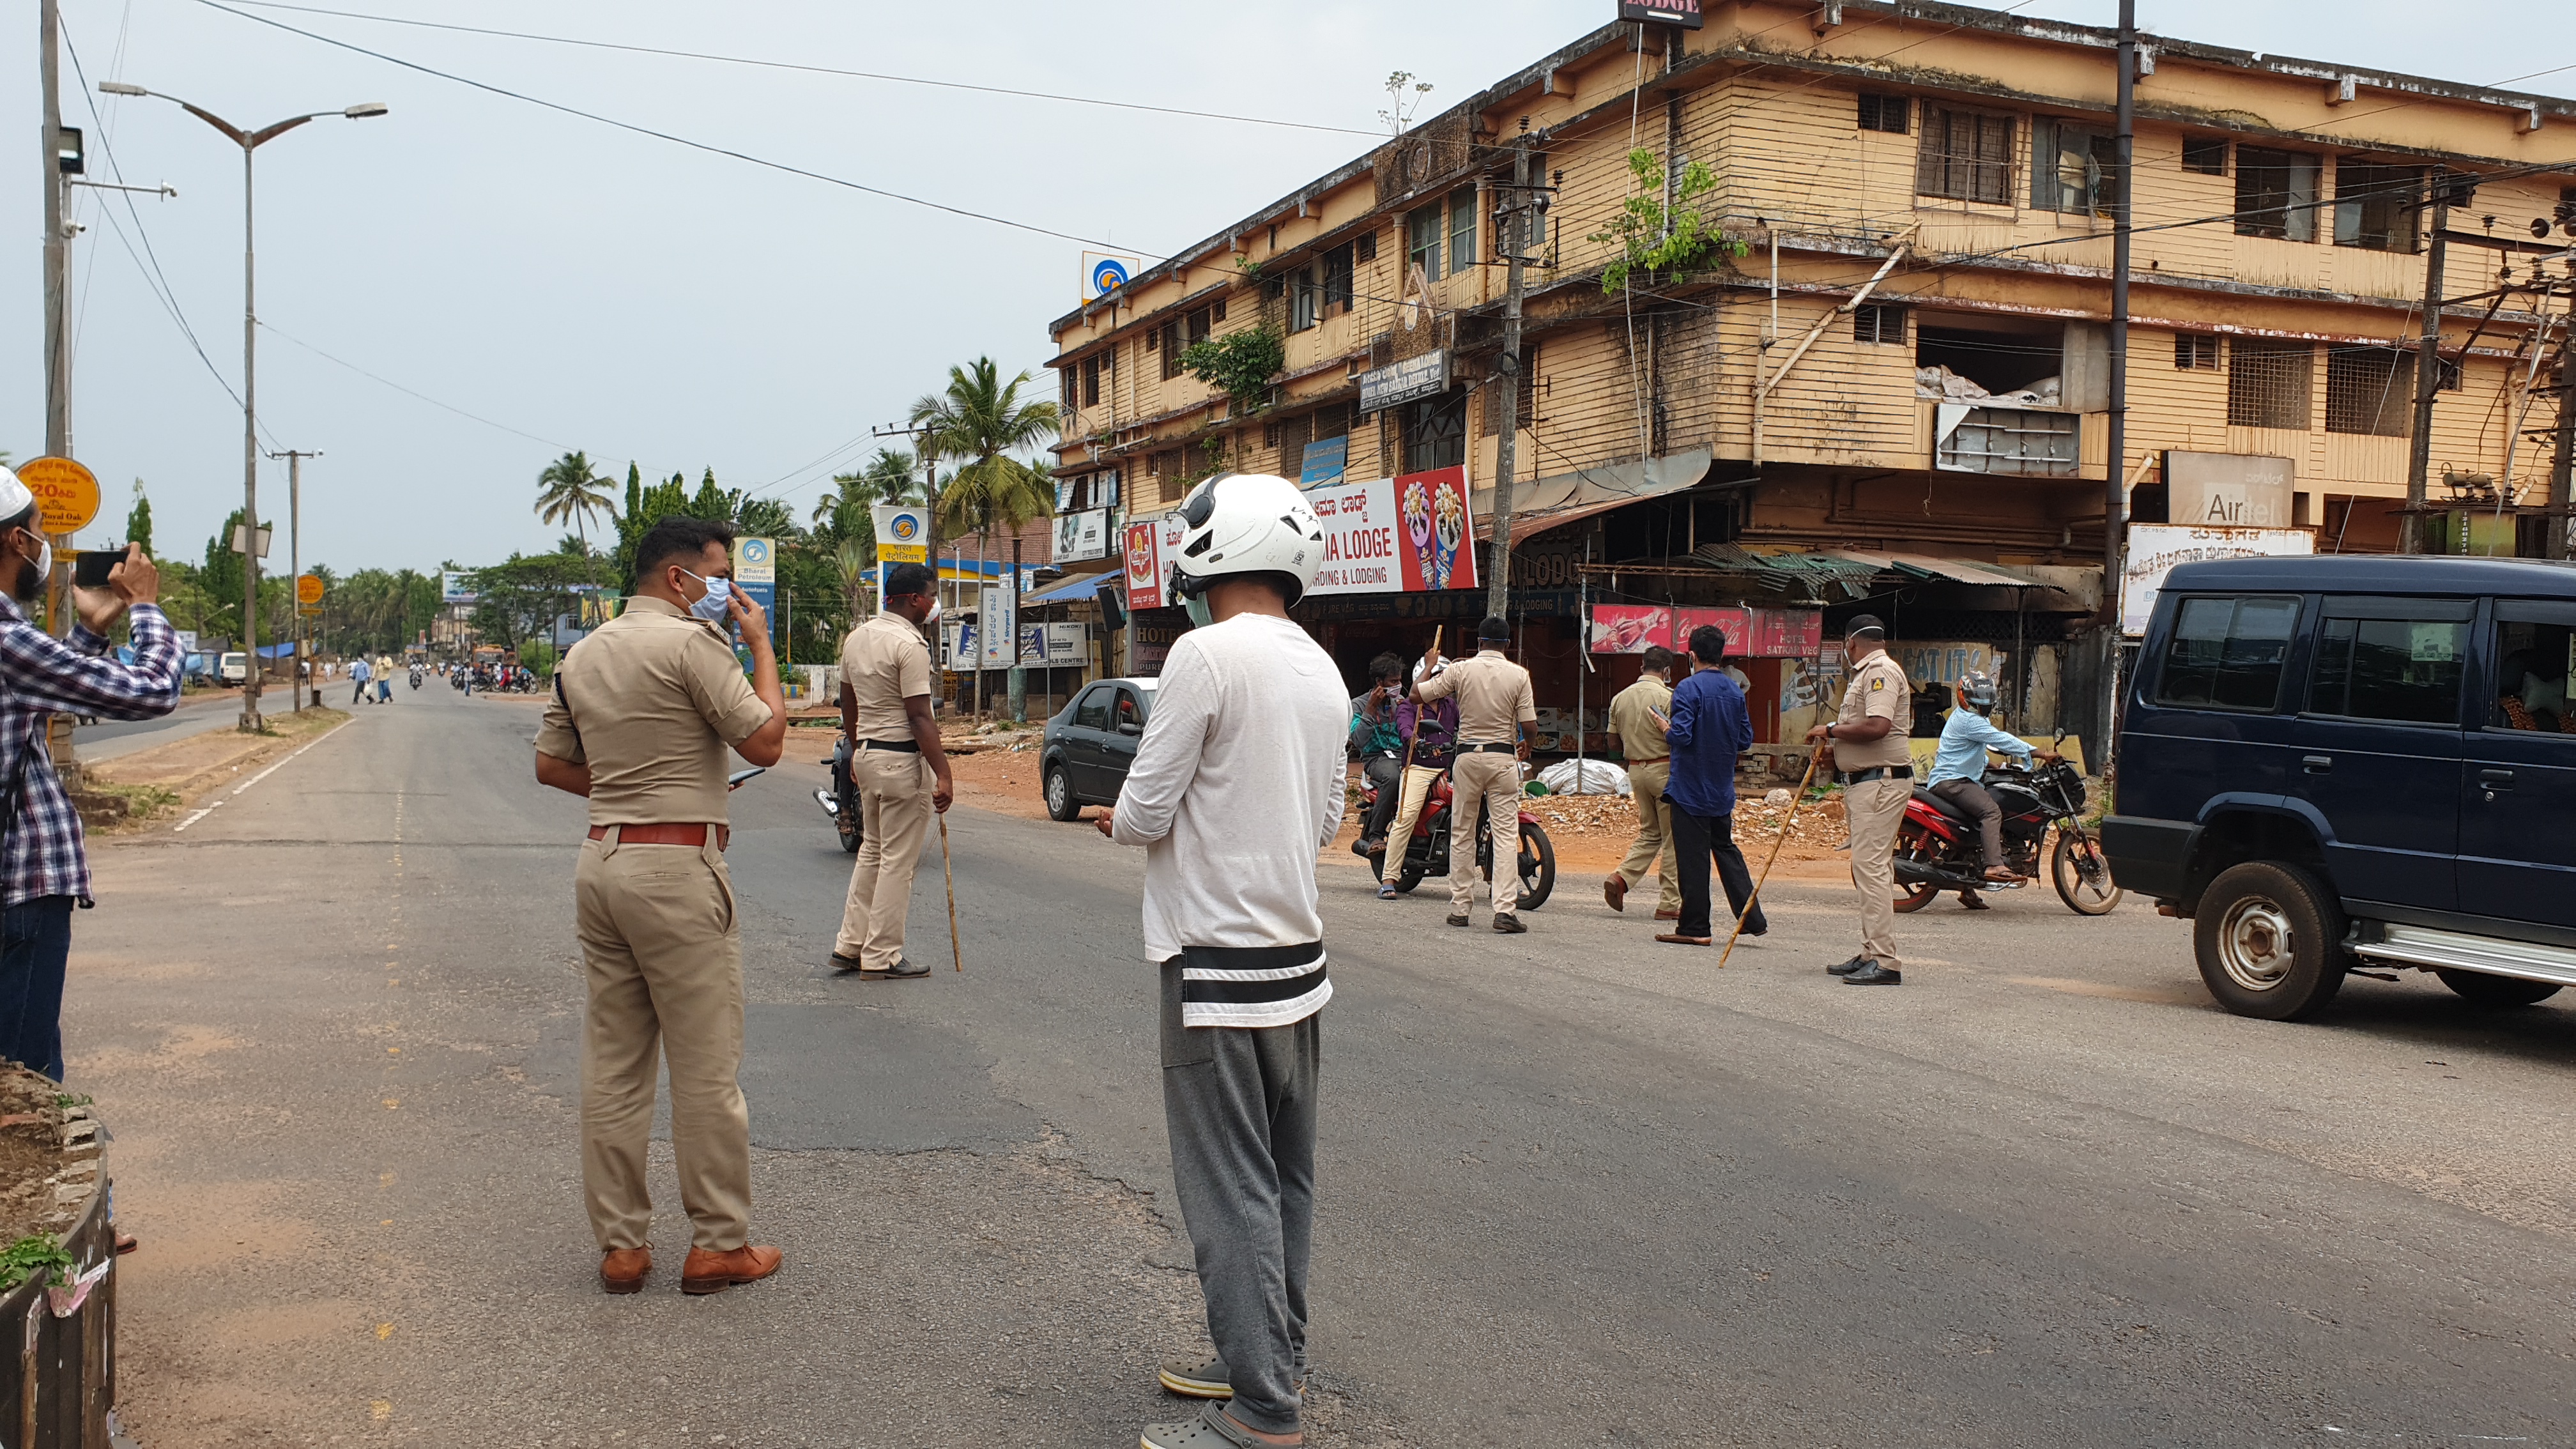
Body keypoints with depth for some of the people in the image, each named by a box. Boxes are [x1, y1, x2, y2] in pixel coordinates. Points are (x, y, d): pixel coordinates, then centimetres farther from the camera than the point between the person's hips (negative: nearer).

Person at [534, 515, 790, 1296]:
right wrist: (761, 647, -1)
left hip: (601, 860, 8)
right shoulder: (692, 642, -11)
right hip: (677, 867, -8)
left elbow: (551, 764, 20)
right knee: (707, 1064, 1)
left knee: (612, 1064, 11)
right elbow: (764, 741, -11)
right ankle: (719, 1241, 8)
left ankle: (620, 1243, 17)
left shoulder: (583, 654, 14)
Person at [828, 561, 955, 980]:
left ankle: (850, 945, 21)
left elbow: (848, 704, 18)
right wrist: (943, 774, -20)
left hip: (866, 755, 9)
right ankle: (881, 957, 2)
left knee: (872, 851, 19)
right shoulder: (909, 645, -17)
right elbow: (919, 717, -21)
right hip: (903, 759, -9)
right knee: (898, 861, -2)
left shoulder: (856, 638, 10)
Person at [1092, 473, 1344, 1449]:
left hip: (1220, 965, -8)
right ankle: (1274, 1357, 30)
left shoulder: (1207, 654, -16)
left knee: (1232, 1188, -2)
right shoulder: (1322, 672, 8)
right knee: (1285, 1177, 17)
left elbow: (1145, 810, -14)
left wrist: (1118, 820, 7)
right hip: (1300, 955, 8)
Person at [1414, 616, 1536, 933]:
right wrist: (1526, 745, 17)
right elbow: (1529, 724, -5)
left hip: (1468, 756, 1)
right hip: (1503, 756, -1)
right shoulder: (1518, 675, -4)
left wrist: (1430, 666, 20)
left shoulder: (1460, 670, -3)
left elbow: (1417, 694, 1)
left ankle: (1460, 907, 13)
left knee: (1462, 833, 11)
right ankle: (1505, 909, -11)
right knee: (1506, 834, -2)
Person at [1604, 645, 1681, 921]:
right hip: (1664, 769, -6)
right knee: (1672, 837, 2)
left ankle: (1622, 877, -3)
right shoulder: (1667, 696, -12)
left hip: (1636, 770, 6)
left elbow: (1613, 739, 13)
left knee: (1649, 832, 18)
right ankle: (1670, 903, 3)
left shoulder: (1620, 698, 8)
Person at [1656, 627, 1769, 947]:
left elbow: (1681, 736, -23)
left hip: (1690, 789, -7)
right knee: (1726, 850, 16)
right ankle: (1752, 918, 13)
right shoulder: (1735, 691, 6)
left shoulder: (1689, 688, -15)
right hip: (1722, 789, 7)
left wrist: (1666, 730, -2)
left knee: (1693, 858, -1)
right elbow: (1746, 739, 10)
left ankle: (1695, 927, 4)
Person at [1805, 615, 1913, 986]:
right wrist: (1835, 751, 9)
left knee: (1871, 866, -15)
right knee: (1868, 868, 13)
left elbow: (1877, 727, -26)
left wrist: (1831, 730, -13)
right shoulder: (1866, 674, 21)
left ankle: (1885, 962, -16)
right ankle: (1871, 954, 19)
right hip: (1862, 782, 11)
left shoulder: (1881, 671, -12)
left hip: (1881, 782, -11)